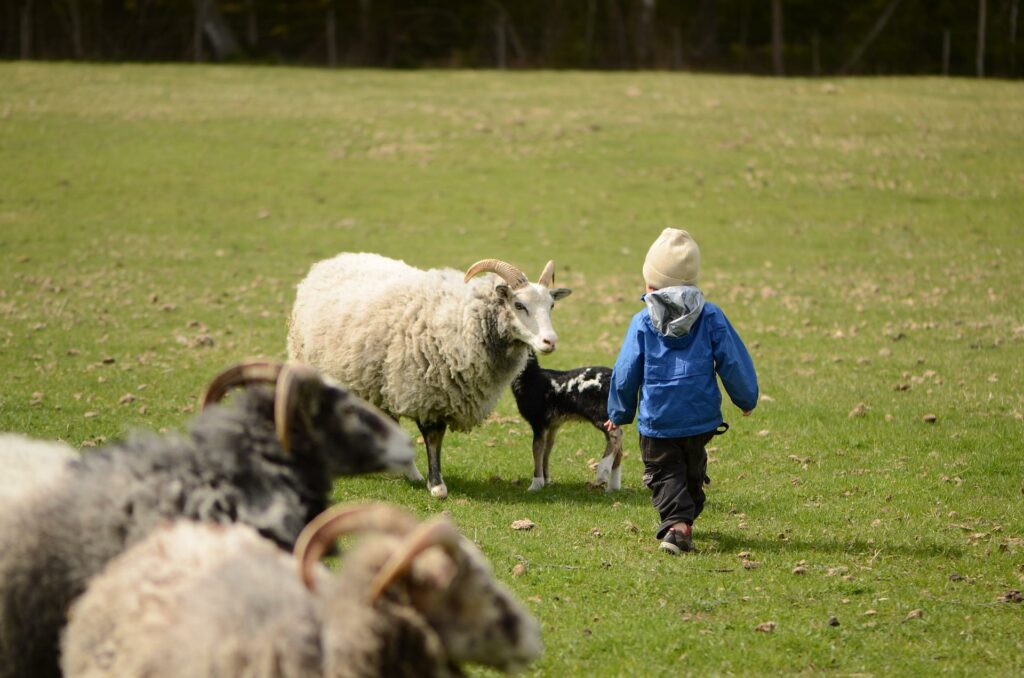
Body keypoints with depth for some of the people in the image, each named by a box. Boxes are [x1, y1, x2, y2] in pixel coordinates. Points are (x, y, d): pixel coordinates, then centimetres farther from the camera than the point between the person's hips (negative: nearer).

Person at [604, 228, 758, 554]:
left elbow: (626, 374, -3)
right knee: (693, 471, 23)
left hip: (656, 420, -3)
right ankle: (686, 518, 34)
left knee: (664, 474, 3)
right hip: (701, 417, 3)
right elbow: (733, 362, -1)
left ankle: (676, 523, -19)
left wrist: (618, 413, 12)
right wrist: (746, 399, 15)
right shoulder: (710, 316, -3)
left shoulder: (642, 323, -7)